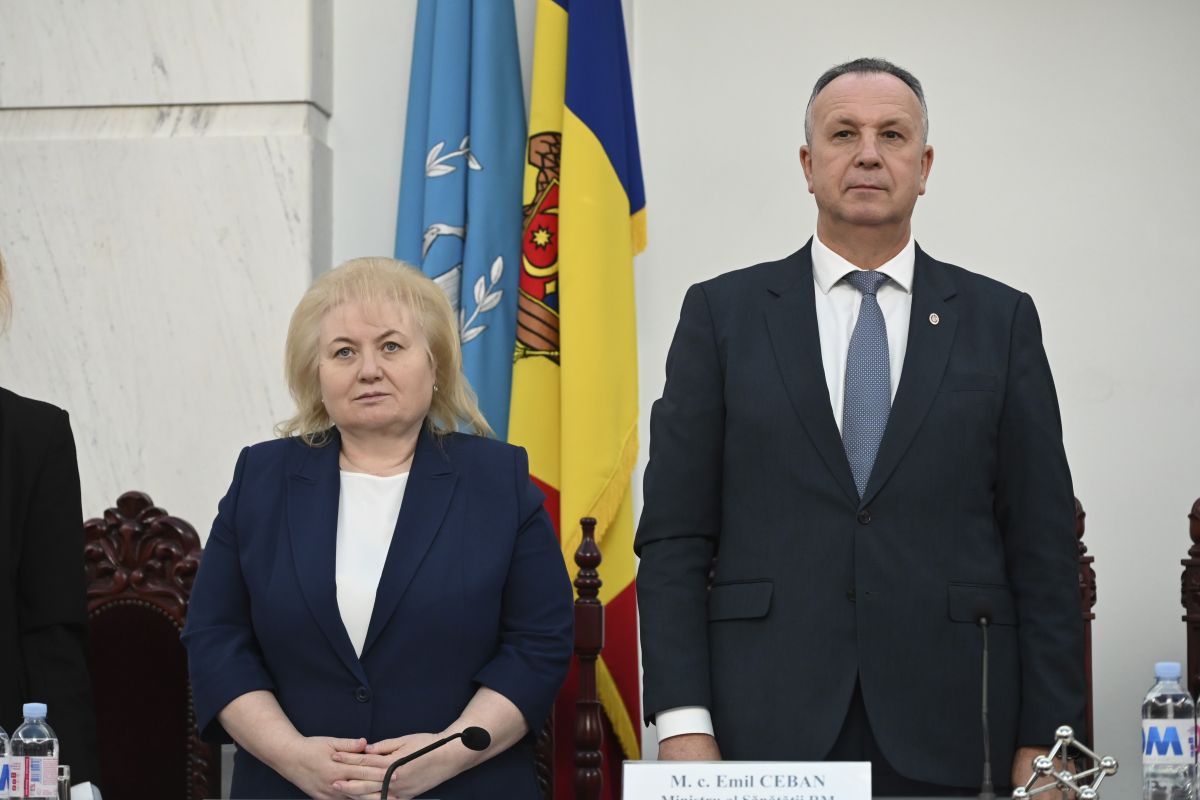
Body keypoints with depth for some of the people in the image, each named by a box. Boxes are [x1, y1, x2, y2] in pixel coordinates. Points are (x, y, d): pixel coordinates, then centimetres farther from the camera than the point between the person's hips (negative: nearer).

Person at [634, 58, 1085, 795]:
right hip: (767, 730, -1)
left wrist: (1045, 740, -1)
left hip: (944, 734, 1)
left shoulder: (1000, 320, 6)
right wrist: (682, 723, -7)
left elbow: (1043, 547, 5)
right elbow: (674, 537, 2)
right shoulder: (723, 313, 5)